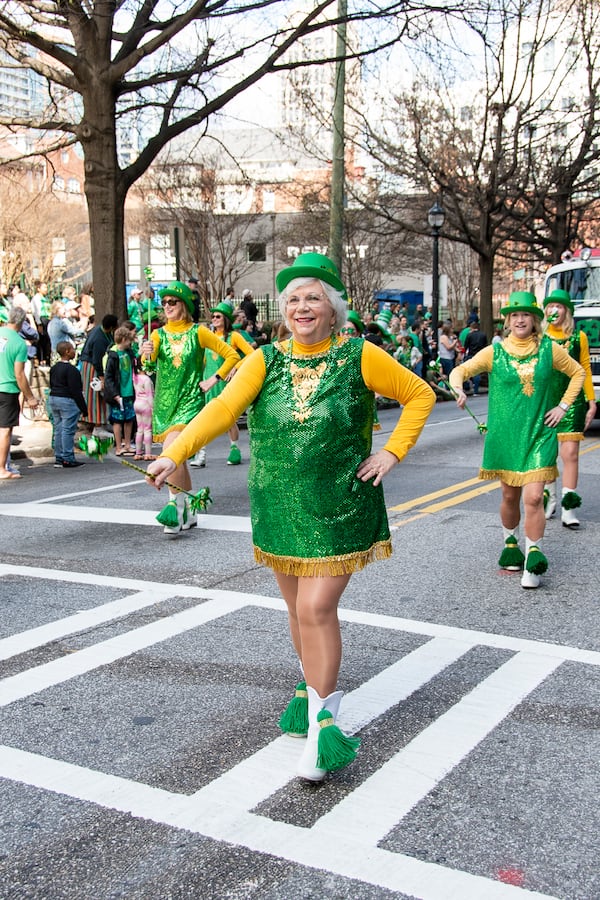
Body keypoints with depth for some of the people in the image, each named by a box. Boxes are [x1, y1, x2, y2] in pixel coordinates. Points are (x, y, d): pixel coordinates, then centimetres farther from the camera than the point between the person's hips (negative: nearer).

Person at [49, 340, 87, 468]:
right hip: (67, 401, -8)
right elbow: (75, 390, -17)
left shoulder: (54, 368, 11)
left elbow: (52, 385, 16)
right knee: (68, 430, -5)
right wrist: (83, 407, -14)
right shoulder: (71, 369, -15)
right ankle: (68, 459, -4)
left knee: (58, 430, 11)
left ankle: (59, 458, 13)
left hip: (53, 399, 9)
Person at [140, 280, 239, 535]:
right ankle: (189, 514, 22)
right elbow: (148, 367, -11)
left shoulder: (198, 332, -1)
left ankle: (174, 508, -15)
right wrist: (146, 356, -33)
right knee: (178, 458, 11)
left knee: (171, 453, -23)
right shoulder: (159, 335, 7)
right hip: (164, 402, 5)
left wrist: (213, 380, -5)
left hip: (190, 402, -4)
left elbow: (232, 355, 2)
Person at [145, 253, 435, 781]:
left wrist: (393, 451, -5)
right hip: (279, 509, 3)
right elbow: (223, 408, -11)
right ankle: (313, 688, 40)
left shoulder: (360, 357, -4)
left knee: (316, 608, -8)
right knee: (299, 609, 16)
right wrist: (174, 454, -25)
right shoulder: (266, 361, 1)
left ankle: (324, 721, 6)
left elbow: (420, 395, 5)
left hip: (339, 510, -3)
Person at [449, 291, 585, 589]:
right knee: (510, 495, 13)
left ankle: (533, 560, 0)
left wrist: (563, 406, 5)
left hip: (539, 434, -1)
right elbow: (461, 369, 0)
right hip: (504, 434, 1)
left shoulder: (549, 349, 1)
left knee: (533, 497, -11)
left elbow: (578, 373, 15)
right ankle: (511, 544, 38)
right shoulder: (494, 352, 0)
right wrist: (458, 388, -22)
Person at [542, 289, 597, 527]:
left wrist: (591, 402, 6)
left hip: (572, 401, -1)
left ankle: (568, 509, -2)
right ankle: (549, 500, 25)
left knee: (570, 454, -6)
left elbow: (585, 370, 8)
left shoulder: (579, 337, 4)